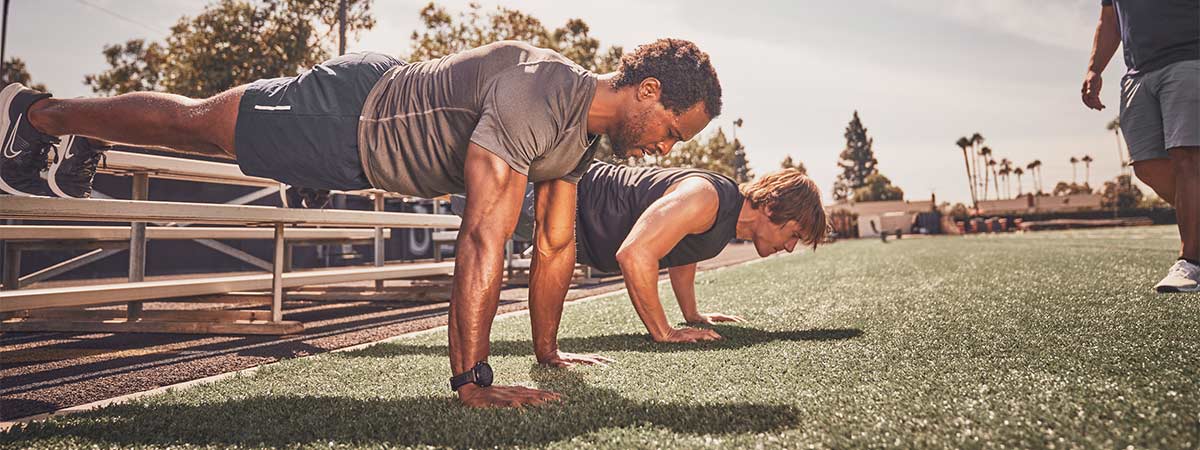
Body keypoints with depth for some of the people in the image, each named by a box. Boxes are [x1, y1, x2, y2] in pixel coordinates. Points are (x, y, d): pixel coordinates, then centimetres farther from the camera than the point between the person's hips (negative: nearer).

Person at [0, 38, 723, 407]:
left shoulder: (585, 136, -6)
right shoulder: (536, 98, -36)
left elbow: (558, 243, 0)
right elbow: (484, 236, -42)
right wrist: (472, 381, -40)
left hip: (380, 123, 8)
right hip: (348, 112, -7)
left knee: (206, 135, 26)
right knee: (190, 122, 14)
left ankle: (79, 145, 50)